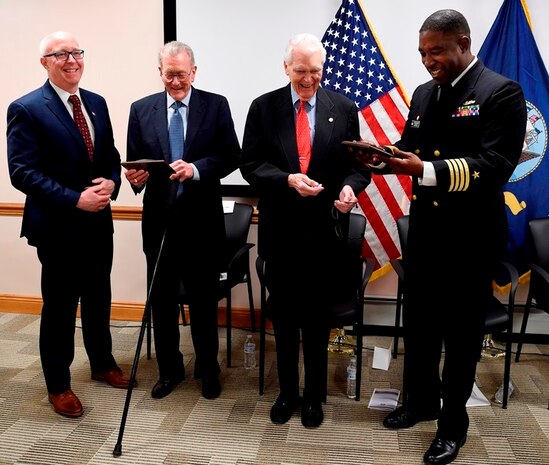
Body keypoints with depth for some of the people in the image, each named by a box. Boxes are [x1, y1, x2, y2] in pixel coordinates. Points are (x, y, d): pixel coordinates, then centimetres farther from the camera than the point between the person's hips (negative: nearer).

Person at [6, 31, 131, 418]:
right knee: (59, 307, 7)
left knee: (99, 299, 19)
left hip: (99, 222, 6)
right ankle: (58, 385, 25)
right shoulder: (27, 109, -11)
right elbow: (22, 172, -16)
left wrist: (110, 183, -10)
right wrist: (76, 199, -23)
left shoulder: (97, 103, 9)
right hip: (58, 226, -6)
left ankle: (102, 364, 40)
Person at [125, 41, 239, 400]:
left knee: (204, 300, 11)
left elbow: (231, 155, -5)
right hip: (159, 218, 2)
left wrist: (197, 168, -21)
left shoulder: (216, 105, 0)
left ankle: (208, 370, 29)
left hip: (202, 219, -2)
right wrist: (135, 176, -18)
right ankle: (169, 370, 29)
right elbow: (134, 161, 5)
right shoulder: (141, 109, 5)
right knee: (162, 300, 11)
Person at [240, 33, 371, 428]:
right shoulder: (263, 107, 0)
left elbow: (358, 163, 2)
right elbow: (251, 165, -4)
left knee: (317, 317, 11)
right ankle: (287, 392, 31)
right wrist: (288, 179, -21)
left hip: (324, 229, 0)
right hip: (280, 229, 1)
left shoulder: (344, 108, 1)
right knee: (284, 315, 13)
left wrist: (349, 187, -19)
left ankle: (314, 395, 28)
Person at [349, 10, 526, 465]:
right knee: (418, 322, 16)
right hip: (425, 229, 6)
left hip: (472, 236, -6)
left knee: (461, 331, 8)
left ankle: (453, 422, 27)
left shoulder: (501, 92, -11)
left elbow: (496, 166, -21)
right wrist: (385, 158, -8)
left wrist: (426, 169, -30)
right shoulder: (424, 94, 11)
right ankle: (421, 399, 38)